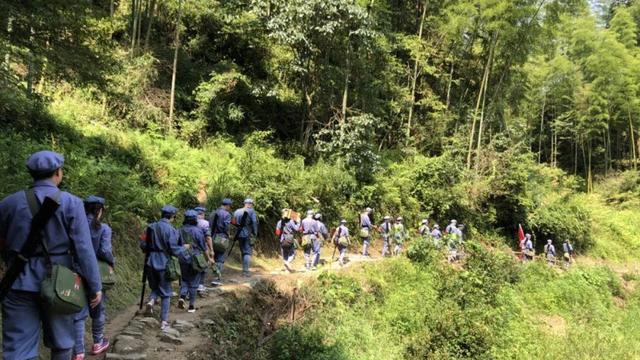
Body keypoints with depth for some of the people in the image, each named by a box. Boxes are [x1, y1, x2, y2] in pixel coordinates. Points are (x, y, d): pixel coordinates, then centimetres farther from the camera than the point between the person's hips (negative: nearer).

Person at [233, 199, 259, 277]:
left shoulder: (237, 211, 11)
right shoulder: (251, 211, -5)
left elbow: (234, 222, 10)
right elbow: (254, 222, -12)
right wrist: (255, 233, -4)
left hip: (239, 234, 6)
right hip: (248, 234, -6)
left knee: (243, 252, 16)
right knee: (248, 252, -3)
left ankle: (244, 270, 20)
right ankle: (246, 271, -11)